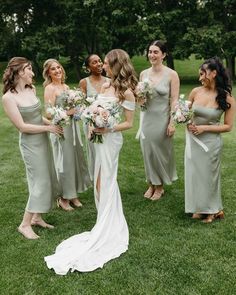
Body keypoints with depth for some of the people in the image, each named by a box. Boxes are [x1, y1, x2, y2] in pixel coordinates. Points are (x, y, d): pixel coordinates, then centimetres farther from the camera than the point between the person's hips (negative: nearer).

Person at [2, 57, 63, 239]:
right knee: (40, 183, -2)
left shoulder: (31, 89, 3)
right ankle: (25, 224, 13)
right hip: (30, 143, -7)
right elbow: (22, 126, -19)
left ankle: (37, 217, 28)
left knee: (48, 180, 13)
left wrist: (53, 122, -2)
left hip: (42, 140, 8)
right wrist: (49, 128, -15)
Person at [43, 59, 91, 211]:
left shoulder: (66, 87, 13)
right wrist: (68, 112, -17)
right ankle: (63, 197, 14)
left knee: (75, 158, 11)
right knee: (64, 161, 0)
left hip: (72, 127, 7)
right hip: (60, 128, -7)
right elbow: (49, 113, -17)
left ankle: (73, 194, 25)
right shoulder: (49, 88, -9)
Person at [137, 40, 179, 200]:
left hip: (162, 119, -4)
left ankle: (160, 186, 26)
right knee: (148, 151, 11)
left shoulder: (172, 74, -9)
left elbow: (174, 100, -10)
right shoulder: (144, 74, 4)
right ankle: (151, 184, 29)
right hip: (146, 118, 4)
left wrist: (172, 122, -14)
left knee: (160, 151, 7)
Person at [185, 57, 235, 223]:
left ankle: (213, 210, 33)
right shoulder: (196, 92, -3)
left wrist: (204, 128, -17)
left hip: (211, 142, -4)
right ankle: (200, 208, 33)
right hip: (193, 140, 4)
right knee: (194, 173, 12)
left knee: (208, 175, 9)